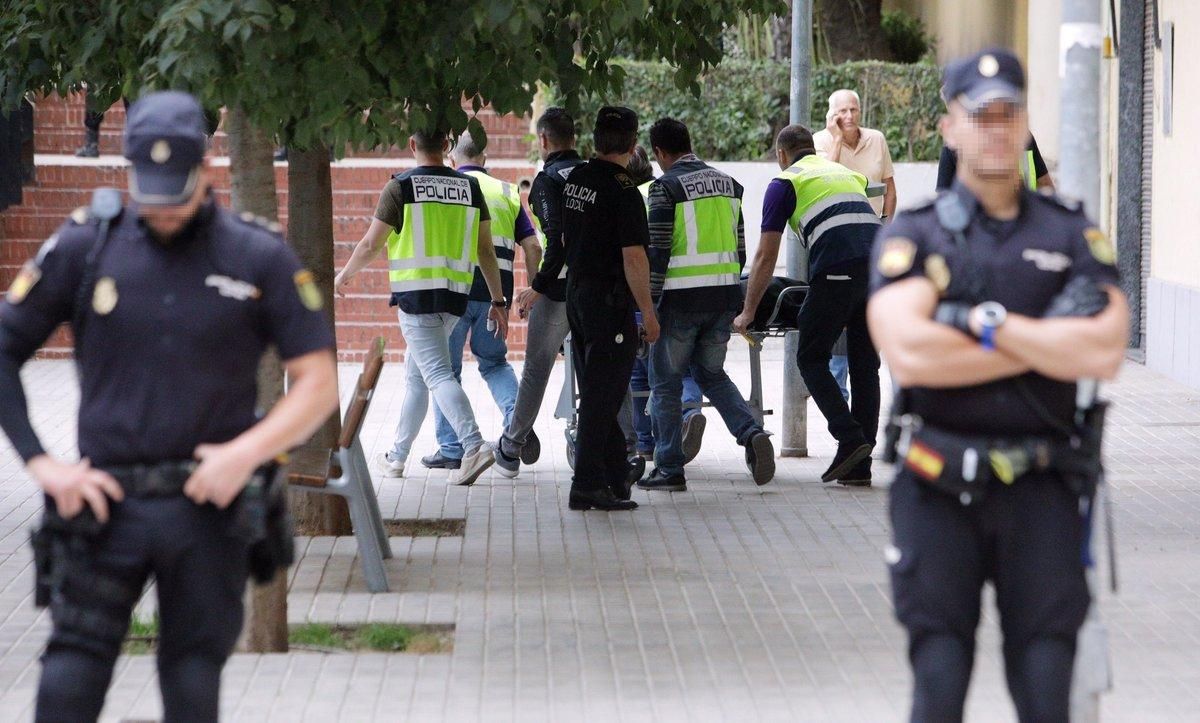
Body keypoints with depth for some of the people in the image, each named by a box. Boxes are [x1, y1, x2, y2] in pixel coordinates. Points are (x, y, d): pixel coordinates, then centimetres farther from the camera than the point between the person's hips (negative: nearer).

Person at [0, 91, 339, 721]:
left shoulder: (260, 258, 2)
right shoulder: (84, 248, 2)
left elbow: (319, 384, 2)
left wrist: (249, 450, -13)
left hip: (209, 510, 0)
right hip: (107, 504, 0)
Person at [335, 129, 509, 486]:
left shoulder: (401, 187, -5)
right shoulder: (469, 187, 8)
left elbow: (370, 245, -2)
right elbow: (486, 249, 7)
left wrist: (344, 275, 16)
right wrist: (498, 300, 12)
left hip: (416, 292, -6)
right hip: (455, 295, 6)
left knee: (438, 374, -11)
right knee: (415, 375, 17)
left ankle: (474, 445, -29)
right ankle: (397, 456, 24)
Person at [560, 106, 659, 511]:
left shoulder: (574, 180, 7)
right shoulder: (623, 192, -18)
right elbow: (633, 257, -20)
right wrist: (648, 312, -14)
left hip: (576, 292, 8)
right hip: (609, 301, -8)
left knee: (596, 391, 14)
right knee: (602, 393, -5)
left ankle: (617, 474, 22)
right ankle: (588, 485, -5)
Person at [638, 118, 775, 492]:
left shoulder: (666, 187, -8)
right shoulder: (728, 184, 12)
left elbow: (656, 250, -11)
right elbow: (740, 246, 15)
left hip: (682, 298, -6)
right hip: (725, 297, 6)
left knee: (666, 381, 6)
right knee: (712, 373, 20)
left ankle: (670, 468, 6)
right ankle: (751, 433, -3)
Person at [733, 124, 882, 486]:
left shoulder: (785, 182, 13)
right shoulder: (847, 173, 31)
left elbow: (765, 257, 11)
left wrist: (747, 313, 19)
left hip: (837, 271, -5)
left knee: (812, 358, 7)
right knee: (865, 366, 9)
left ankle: (849, 438, -9)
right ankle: (860, 465, 8)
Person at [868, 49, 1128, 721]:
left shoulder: (1074, 236, 9)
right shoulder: (913, 238, 3)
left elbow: (1104, 354, -5)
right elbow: (909, 353, -15)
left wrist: (987, 322, -10)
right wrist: (1051, 341, -9)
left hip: (1042, 489, 2)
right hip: (940, 489, -2)